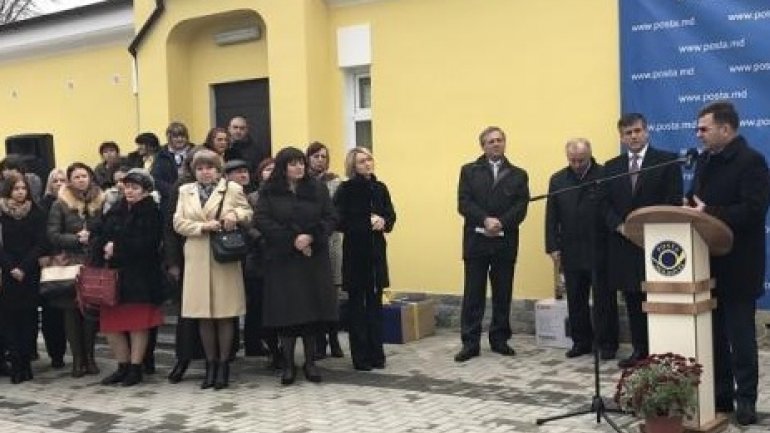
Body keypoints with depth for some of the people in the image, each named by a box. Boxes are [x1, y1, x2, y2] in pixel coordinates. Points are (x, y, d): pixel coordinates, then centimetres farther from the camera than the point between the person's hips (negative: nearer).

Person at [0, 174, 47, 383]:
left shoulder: (36, 213, 6)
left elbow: (40, 244, 1)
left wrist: (24, 268, -10)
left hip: (30, 273, 1)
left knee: (29, 317, 0)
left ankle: (26, 362, 4)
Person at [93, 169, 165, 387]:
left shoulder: (152, 213, -6)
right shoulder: (116, 211, 13)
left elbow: (144, 245, -15)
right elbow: (100, 238, 10)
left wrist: (116, 248, -9)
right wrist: (103, 251, -9)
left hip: (140, 277, -6)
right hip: (114, 274, 6)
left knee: (137, 323, 0)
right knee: (110, 322, 5)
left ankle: (136, 367, 11)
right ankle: (123, 366, 18)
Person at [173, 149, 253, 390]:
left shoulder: (233, 189, 5)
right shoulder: (185, 191, 12)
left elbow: (248, 214, 8)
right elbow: (178, 223, 4)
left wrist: (235, 214, -13)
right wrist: (203, 227, -11)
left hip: (225, 258, -2)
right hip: (197, 260, 2)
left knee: (225, 313, 0)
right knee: (203, 315, 3)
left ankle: (223, 364, 9)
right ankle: (210, 364, 13)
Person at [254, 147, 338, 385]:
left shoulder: (318, 189, 7)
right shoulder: (269, 192, 1)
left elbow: (331, 219, 1)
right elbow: (261, 221, -9)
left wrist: (311, 237, -14)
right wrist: (291, 239, -15)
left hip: (313, 259, 2)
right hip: (282, 260, -1)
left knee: (313, 311, 2)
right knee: (286, 312, -1)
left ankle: (310, 362, 13)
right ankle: (288, 364, 8)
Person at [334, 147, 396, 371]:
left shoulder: (380, 188, 8)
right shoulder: (346, 189, -5)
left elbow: (391, 215, 10)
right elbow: (340, 221, -11)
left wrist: (383, 222, -11)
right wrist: (368, 224, -15)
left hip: (376, 251, 4)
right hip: (355, 251, -4)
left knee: (375, 302, 8)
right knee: (357, 303, 2)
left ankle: (376, 354, 15)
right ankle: (360, 357, 8)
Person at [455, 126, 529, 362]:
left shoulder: (518, 175, 10)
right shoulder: (469, 171, 8)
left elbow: (521, 207, -1)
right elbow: (463, 203, -3)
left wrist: (501, 223, -17)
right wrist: (486, 220, -17)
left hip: (505, 242, 1)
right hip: (476, 241, -1)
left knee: (503, 294, 7)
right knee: (473, 294, 1)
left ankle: (499, 339, 18)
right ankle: (470, 343, 5)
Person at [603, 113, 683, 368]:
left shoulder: (667, 161, 1)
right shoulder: (611, 167, 13)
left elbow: (674, 201, -5)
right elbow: (606, 204, 9)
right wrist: (619, 226, -8)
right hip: (623, 244, 4)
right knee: (632, 300, 8)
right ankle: (639, 350, 16)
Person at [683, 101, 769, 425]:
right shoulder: (705, 160, 13)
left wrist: (708, 213, -23)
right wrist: (690, 207, -4)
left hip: (737, 265, -8)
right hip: (708, 261, 8)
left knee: (740, 334, -1)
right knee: (713, 332, 12)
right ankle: (720, 394, 21)